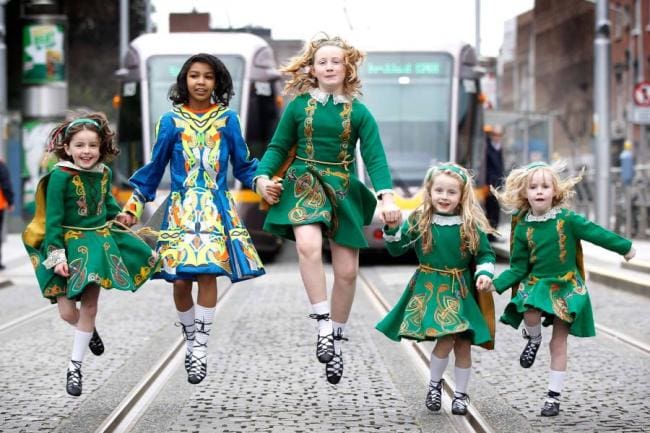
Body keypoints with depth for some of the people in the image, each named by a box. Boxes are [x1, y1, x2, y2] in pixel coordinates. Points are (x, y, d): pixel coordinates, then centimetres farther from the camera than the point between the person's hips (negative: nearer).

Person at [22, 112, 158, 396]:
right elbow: (53, 219, -16)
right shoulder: (60, 176, -18)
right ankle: (89, 331, 32)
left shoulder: (103, 172, -1)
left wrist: (121, 220, 27)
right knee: (67, 311, -4)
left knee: (90, 307, 6)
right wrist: (56, 255, -18)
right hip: (70, 244, -5)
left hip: (101, 240, 5)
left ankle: (75, 366, 17)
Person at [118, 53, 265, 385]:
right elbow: (154, 169, 11)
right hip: (181, 210, 0)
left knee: (208, 276, -11)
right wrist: (133, 205, 7)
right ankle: (190, 342, 17)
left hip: (216, 210, 0)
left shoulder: (227, 120, 6)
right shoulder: (171, 122, 5)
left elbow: (243, 165, 11)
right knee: (180, 280, -4)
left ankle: (200, 348, -2)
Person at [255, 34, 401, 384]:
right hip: (304, 184, -2)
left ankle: (336, 337, 20)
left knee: (347, 271, 1)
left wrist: (386, 197, -17)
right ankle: (323, 325, -22)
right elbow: (278, 146, 8)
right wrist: (263, 177, -10)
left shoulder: (359, 112, 1)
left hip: (343, 190, 2)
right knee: (308, 245, -31)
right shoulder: (299, 105, 2)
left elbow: (375, 158, -4)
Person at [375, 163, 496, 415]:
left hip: (461, 292, 1)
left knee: (462, 343, 5)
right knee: (446, 339, -13)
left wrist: (484, 274, -14)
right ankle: (434, 384, 13)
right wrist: (392, 229, -12)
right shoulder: (418, 221, -2)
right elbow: (397, 249, 5)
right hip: (429, 290, -1)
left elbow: (485, 254, 4)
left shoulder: (472, 226, -4)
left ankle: (461, 394, 23)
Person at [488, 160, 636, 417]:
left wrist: (624, 248, 5)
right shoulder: (523, 228, -4)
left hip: (566, 286, -1)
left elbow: (596, 232, -2)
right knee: (531, 315, -31)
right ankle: (533, 339, 7)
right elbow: (518, 267, 1)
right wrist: (497, 284, -11)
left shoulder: (567, 218, -11)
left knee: (558, 343, 3)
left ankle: (554, 396, 11)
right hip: (536, 284, 1)